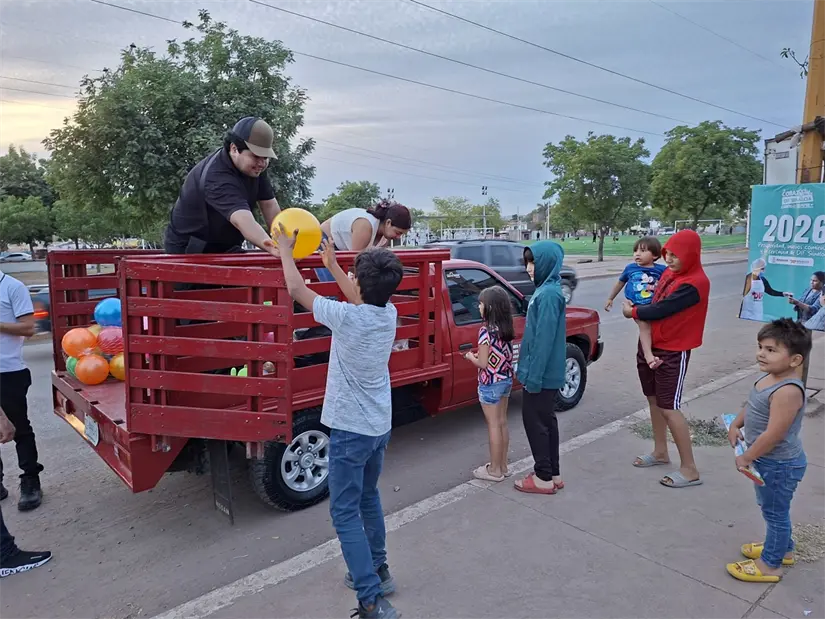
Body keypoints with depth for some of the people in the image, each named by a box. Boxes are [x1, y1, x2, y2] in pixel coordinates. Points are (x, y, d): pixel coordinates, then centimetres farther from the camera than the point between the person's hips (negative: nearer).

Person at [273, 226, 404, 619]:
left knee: (345, 513, 3)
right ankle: (378, 570, 37)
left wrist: (285, 250, 8)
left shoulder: (346, 317, -22)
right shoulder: (389, 314, -4)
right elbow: (361, 299, 19)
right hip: (380, 427, 7)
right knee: (368, 499, 25)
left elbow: (296, 289, -8)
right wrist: (332, 264, 26)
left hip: (350, 430, -7)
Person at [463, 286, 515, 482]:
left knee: (493, 425, 2)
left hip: (490, 383, -8)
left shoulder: (486, 331, -21)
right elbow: (504, 355, 10)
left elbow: (483, 364, -20)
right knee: (502, 423, 16)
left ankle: (495, 470, 13)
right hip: (506, 380, 8)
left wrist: (470, 357, -2)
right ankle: (502, 466, 26)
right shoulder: (507, 329, 3)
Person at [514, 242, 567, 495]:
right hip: (547, 373, 10)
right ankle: (552, 474, 26)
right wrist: (528, 370, 20)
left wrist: (534, 375, -22)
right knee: (546, 421, 16)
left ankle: (544, 478, 13)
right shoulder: (547, 290, 11)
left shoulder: (548, 294, -20)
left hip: (542, 374, -10)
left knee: (535, 421, 1)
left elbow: (544, 339, -23)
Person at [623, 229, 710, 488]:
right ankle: (660, 451, 32)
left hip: (673, 352, -9)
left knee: (669, 407, -7)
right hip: (651, 345, 9)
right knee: (654, 399, 16)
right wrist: (637, 309, -9)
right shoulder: (669, 273, 7)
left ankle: (690, 469, 4)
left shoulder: (694, 283, -21)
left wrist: (632, 312, -6)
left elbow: (661, 310, -22)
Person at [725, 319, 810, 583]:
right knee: (771, 508, 26)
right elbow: (752, 405, 15)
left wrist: (746, 458, -20)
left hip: (780, 465, -9)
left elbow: (773, 435, -30)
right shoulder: (770, 377, -3)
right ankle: (782, 548, 47)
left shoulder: (788, 391, -32)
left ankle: (770, 565, 26)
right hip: (769, 461, 9)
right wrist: (736, 425, 1)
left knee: (775, 512, 9)